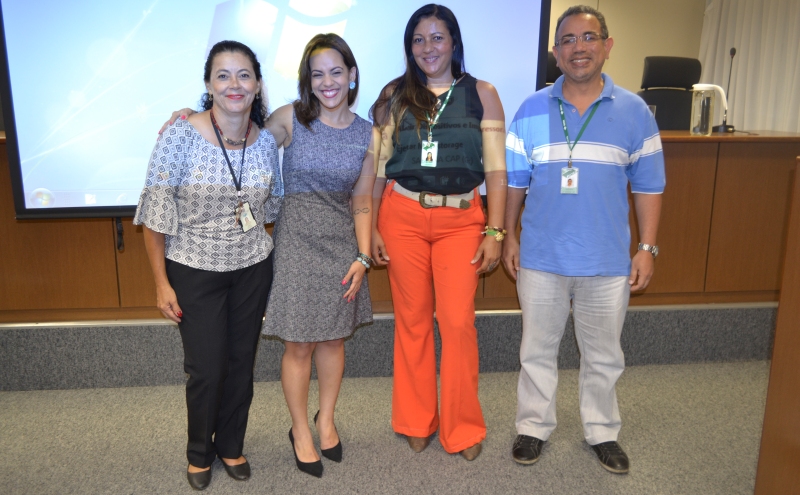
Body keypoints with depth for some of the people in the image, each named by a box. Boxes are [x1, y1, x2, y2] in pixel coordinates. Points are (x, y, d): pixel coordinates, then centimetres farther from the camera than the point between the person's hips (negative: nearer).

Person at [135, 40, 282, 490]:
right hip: (194, 271, -3)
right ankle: (200, 453, 33)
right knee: (206, 369, 4)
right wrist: (162, 283, -9)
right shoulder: (180, 137, -17)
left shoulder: (266, 141, -4)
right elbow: (155, 216, -12)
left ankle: (231, 445, 38)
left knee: (241, 364, 13)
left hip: (252, 268, 3)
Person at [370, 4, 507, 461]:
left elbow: (496, 170, 1)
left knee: (459, 322, -3)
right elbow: (379, 166, 7)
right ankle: (417, 422, 25)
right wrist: (371, 227, 3)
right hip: (402, 216, 1)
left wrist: (495, 232, -5)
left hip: (461, 218, -1)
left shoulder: (482, 94, 4)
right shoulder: (395, 95, 7)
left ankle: (463, 427, 17)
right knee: (412, 320, 8)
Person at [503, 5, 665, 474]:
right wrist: (509, 236, 3)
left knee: (604, 355, 14)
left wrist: (647, 248, -1)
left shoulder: (635, 112, -1)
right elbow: (513, 181, 5)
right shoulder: (531, 111, 0)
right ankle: (534, 427, 31)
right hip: (541, 258, 1)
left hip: (609, 261, 0)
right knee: (538, 350, 13)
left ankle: (603, 431, 34)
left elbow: (648, 186, 2)